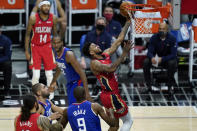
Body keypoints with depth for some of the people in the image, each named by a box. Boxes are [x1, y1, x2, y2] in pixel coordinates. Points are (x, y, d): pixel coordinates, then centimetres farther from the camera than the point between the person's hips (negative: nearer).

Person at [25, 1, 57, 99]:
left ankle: (51, 96, 15)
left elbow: (55, 34, 9)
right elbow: (27, 34, -4)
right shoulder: (33, 18, -12)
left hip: (47, 46, 3)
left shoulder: (53, 18, -3)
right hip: (36, 47, -3)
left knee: (49, 73, 5)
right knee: (36, 75, -8)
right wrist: (26, 51, -7)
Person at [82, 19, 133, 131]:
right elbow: (111, 68, -34)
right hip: (111, 96, -9)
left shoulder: (106, 54, 9)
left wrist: (128, 22, 7)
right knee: (128, 121, -3)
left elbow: (119, 40, 10)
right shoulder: (94, 63, -16)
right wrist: (124, 54, -32)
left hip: (111, 95, 9)